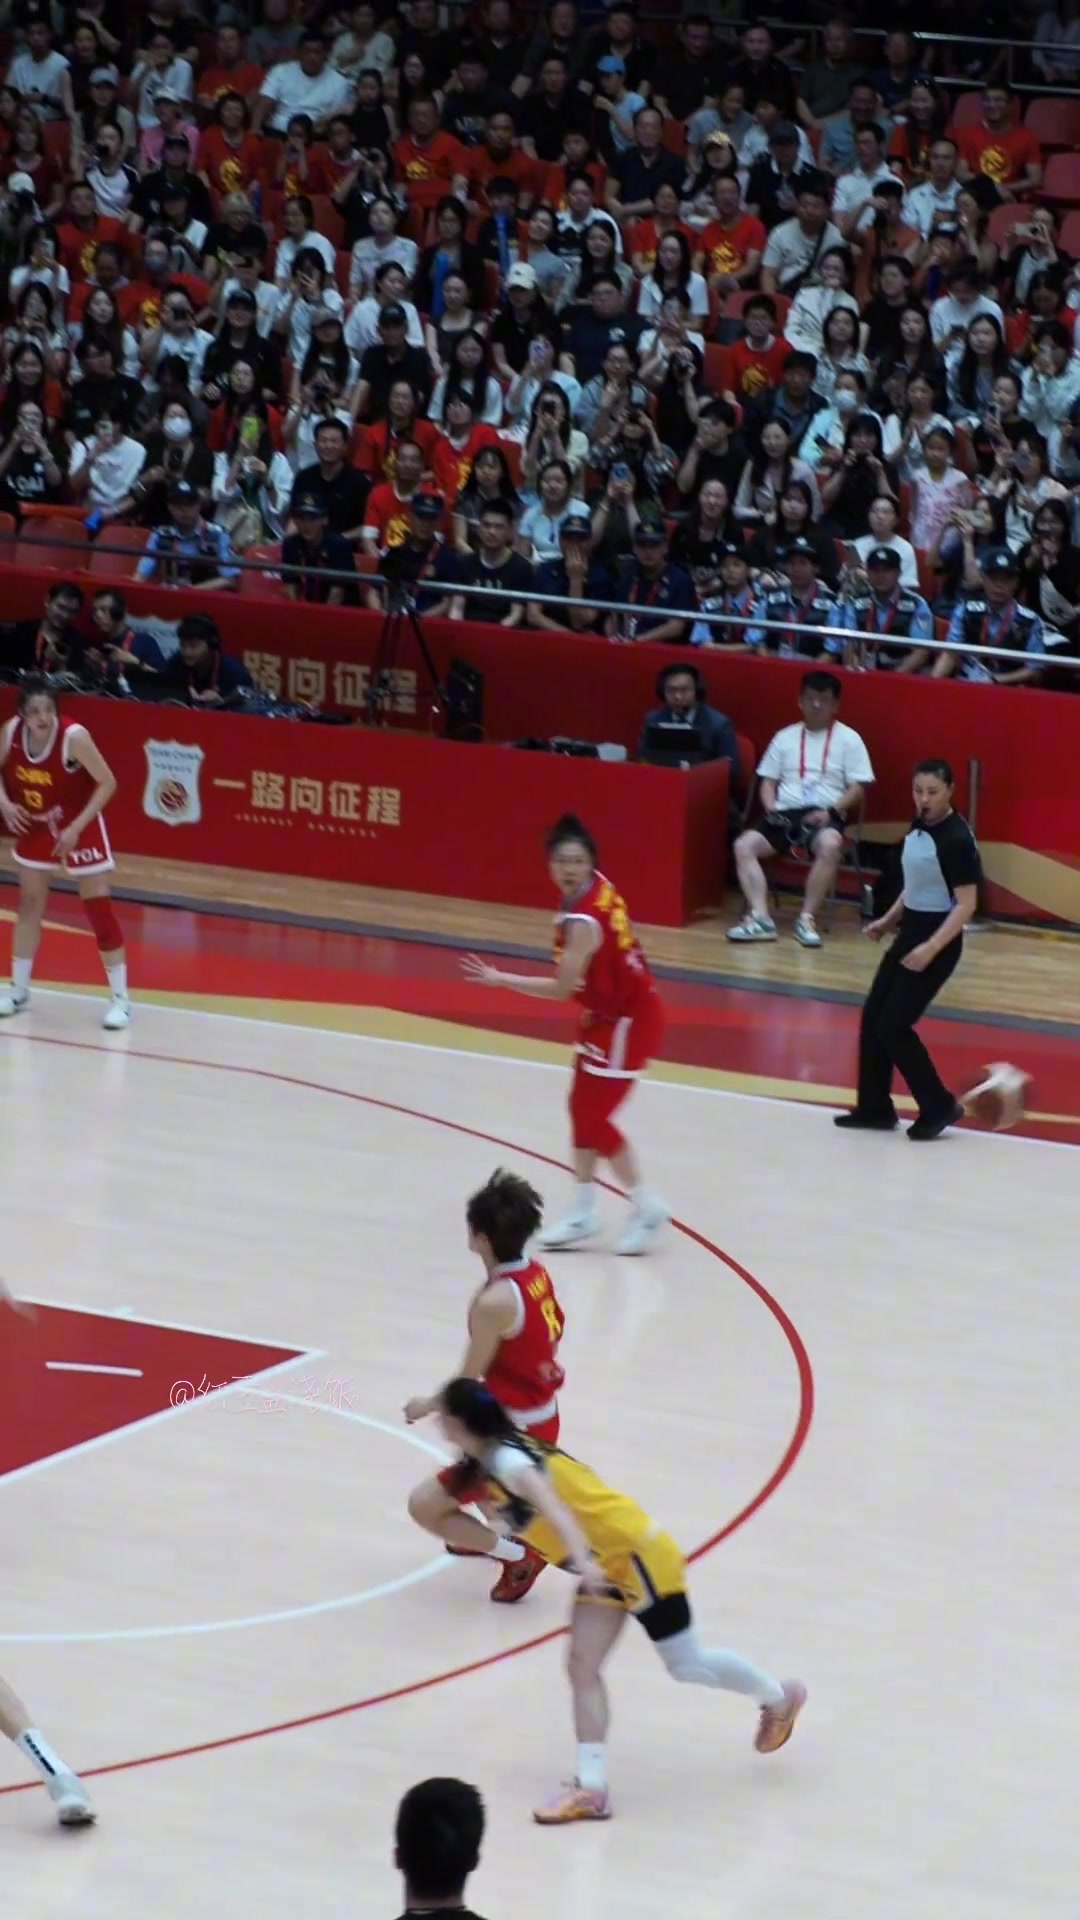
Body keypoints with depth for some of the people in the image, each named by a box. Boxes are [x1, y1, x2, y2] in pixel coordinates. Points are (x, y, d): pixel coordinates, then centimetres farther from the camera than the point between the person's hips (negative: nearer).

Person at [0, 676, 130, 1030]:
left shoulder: (74, 736, -29)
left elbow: (108, 783, -22)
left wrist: (77, 827, -25)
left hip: (79, 827, -5)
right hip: (37, 826, 5)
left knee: (98, 906, -6)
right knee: (29, 904, 12)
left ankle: (120, 998, 0)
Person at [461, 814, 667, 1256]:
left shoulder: (582, 921, -29)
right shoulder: (598, 886, -4)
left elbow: (561, 989, -25)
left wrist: (498, 979, -20)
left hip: (626, 1021, -9)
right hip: (608, 1015, 9)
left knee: (594, 1117, -2)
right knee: (583, 1110, 13)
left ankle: (646, 1207, 12)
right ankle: (584, 1212, 23)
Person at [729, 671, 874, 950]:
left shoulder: (848, 739, 7)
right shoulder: (785, 737, 17)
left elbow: (857, 790, 3)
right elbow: (767, 781, 17)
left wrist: (830, 810, -13)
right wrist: (770, 806, -4)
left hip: (824, 814, -4)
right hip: (785, 813, 4)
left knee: (830, 845, -38)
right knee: (744, 845, -23)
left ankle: (807, 918, -29)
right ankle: (760, 917, -29)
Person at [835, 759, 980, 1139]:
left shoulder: (956, 839, -20)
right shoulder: (917, 828, 6)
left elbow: (966, 904, -22)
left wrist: (931, 948, -28)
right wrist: (888, 920, 17)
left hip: (937, 940, -9)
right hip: (910, 933, 9)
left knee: (893, 1025, -8)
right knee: (872, 1016, 9)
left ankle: (939, 1106, 4)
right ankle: (875, 1108, 20)